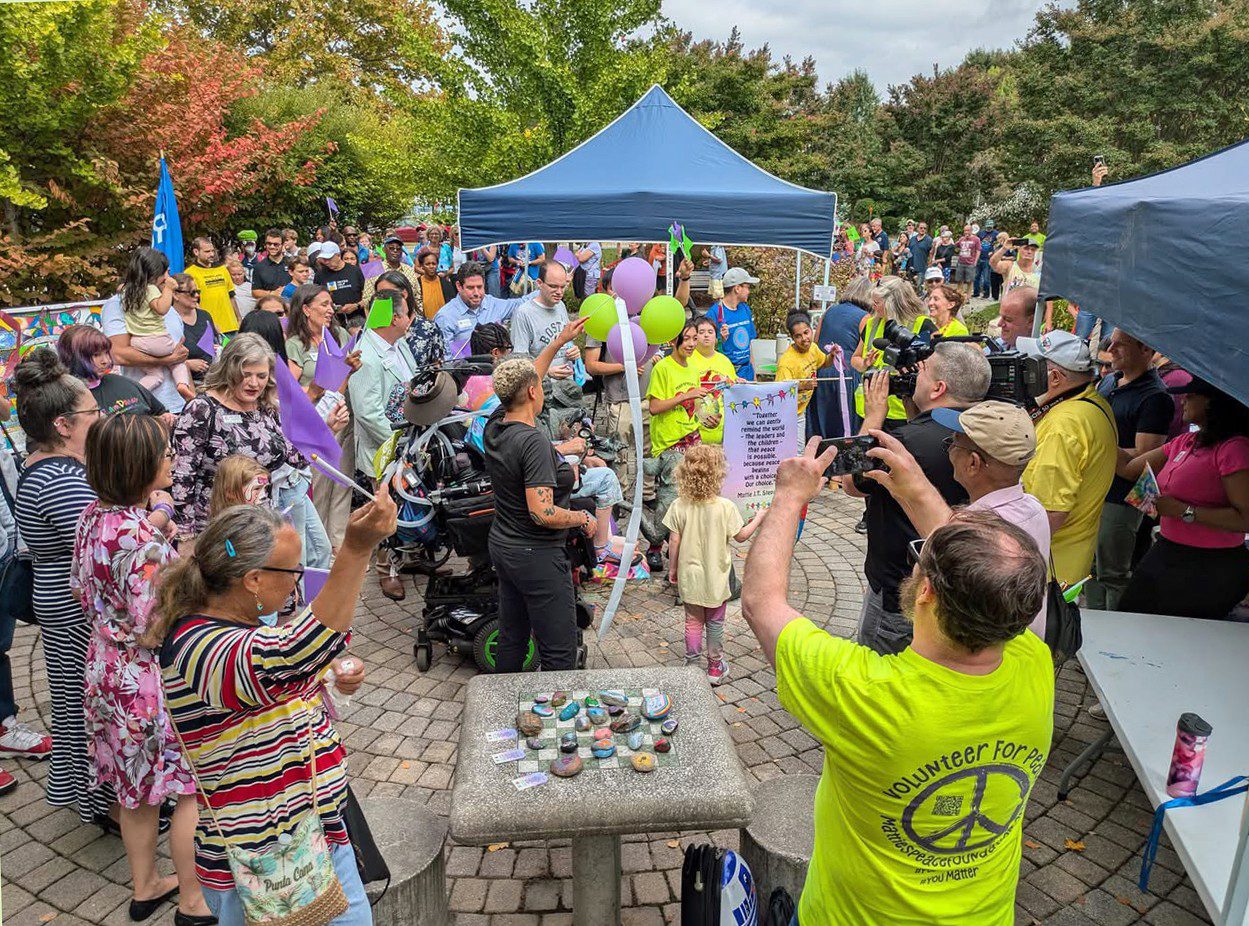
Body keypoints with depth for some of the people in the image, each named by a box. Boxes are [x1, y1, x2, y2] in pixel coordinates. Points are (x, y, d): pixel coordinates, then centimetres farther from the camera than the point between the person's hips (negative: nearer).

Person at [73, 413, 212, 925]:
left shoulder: (94, 516, -1)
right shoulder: (141, 539, -29)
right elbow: (156, 628, -28)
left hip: (107, 668, 9)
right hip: (151, 678, -9)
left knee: (137, 785, 23)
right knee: (191, 789, 9)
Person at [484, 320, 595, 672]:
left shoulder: (495, 426, 1)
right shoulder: (533, 441, -23)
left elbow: (522, 382, 19)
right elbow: (542, 513, -28)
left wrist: (559, 341, 26)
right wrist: (583, 518, -11)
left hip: (502, 547, 9)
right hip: (537, 556, -9)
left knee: (511, 639, 21)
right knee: (559, 653, 1)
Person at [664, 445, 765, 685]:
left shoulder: (679, 506, -12)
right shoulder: (725, 507, -18)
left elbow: (674, 542, -7)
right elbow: (741, 536, -6)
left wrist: (672, 569, 7)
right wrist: (758, 518, 10)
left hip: (689, 576, 2)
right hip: (715, 577, -1)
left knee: (693, 621, 16)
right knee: (715, 624, 15)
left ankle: (691, 664, 23)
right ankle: (715, 667, 26)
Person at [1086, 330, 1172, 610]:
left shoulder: (1155, 397, -16)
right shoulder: (1110, 381, 9)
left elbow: (1143, 458, -22)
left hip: (1120, 500, -8)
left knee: (1112, 575, 5)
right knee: (1090, 567, 19)